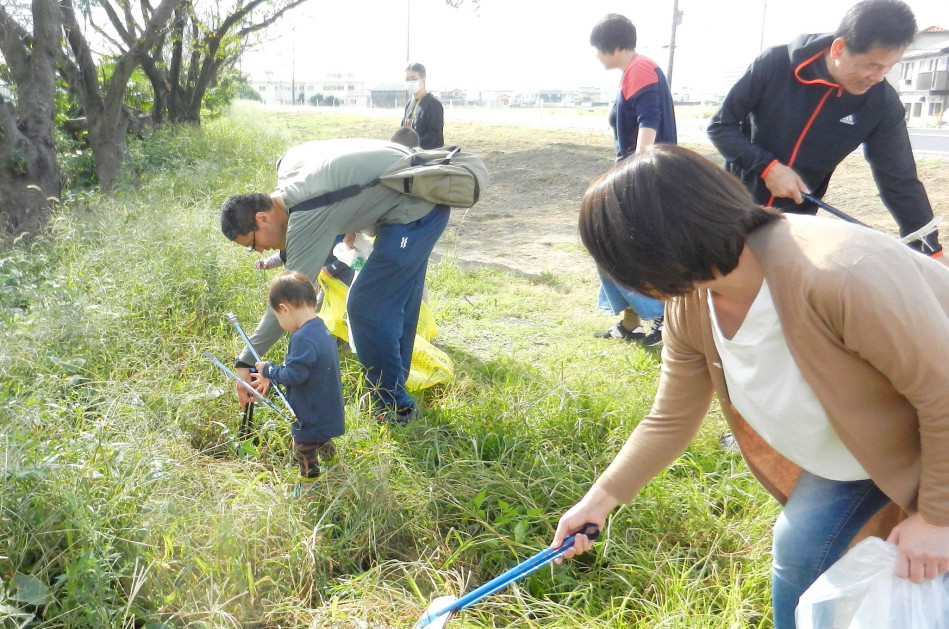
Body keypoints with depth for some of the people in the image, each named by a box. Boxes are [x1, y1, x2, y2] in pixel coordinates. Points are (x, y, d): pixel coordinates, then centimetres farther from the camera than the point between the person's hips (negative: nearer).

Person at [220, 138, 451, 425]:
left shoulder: (307, 216, -23)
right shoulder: (287, 163, 3)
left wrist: (245, 361, -19)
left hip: (415, 212, -11)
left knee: (367, 307, -6)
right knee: (396, 302, 18)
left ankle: (394, 407, 7)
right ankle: (394, 387, 33)